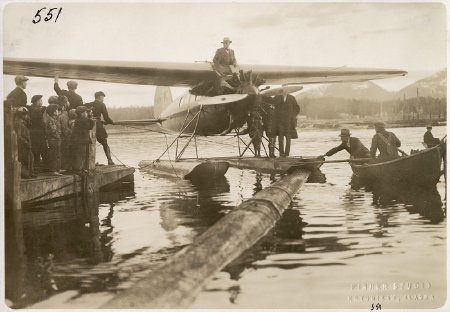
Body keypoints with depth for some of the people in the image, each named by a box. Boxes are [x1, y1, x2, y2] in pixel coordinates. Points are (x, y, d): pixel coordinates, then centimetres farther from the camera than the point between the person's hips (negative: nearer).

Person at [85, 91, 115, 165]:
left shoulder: (89, 105, 9)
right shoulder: (101, 105, -2)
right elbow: (106, 118, -7)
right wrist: (112, 122, 11)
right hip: (98, 126, -4)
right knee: (105, 144, 9)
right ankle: (109, 160, 4)